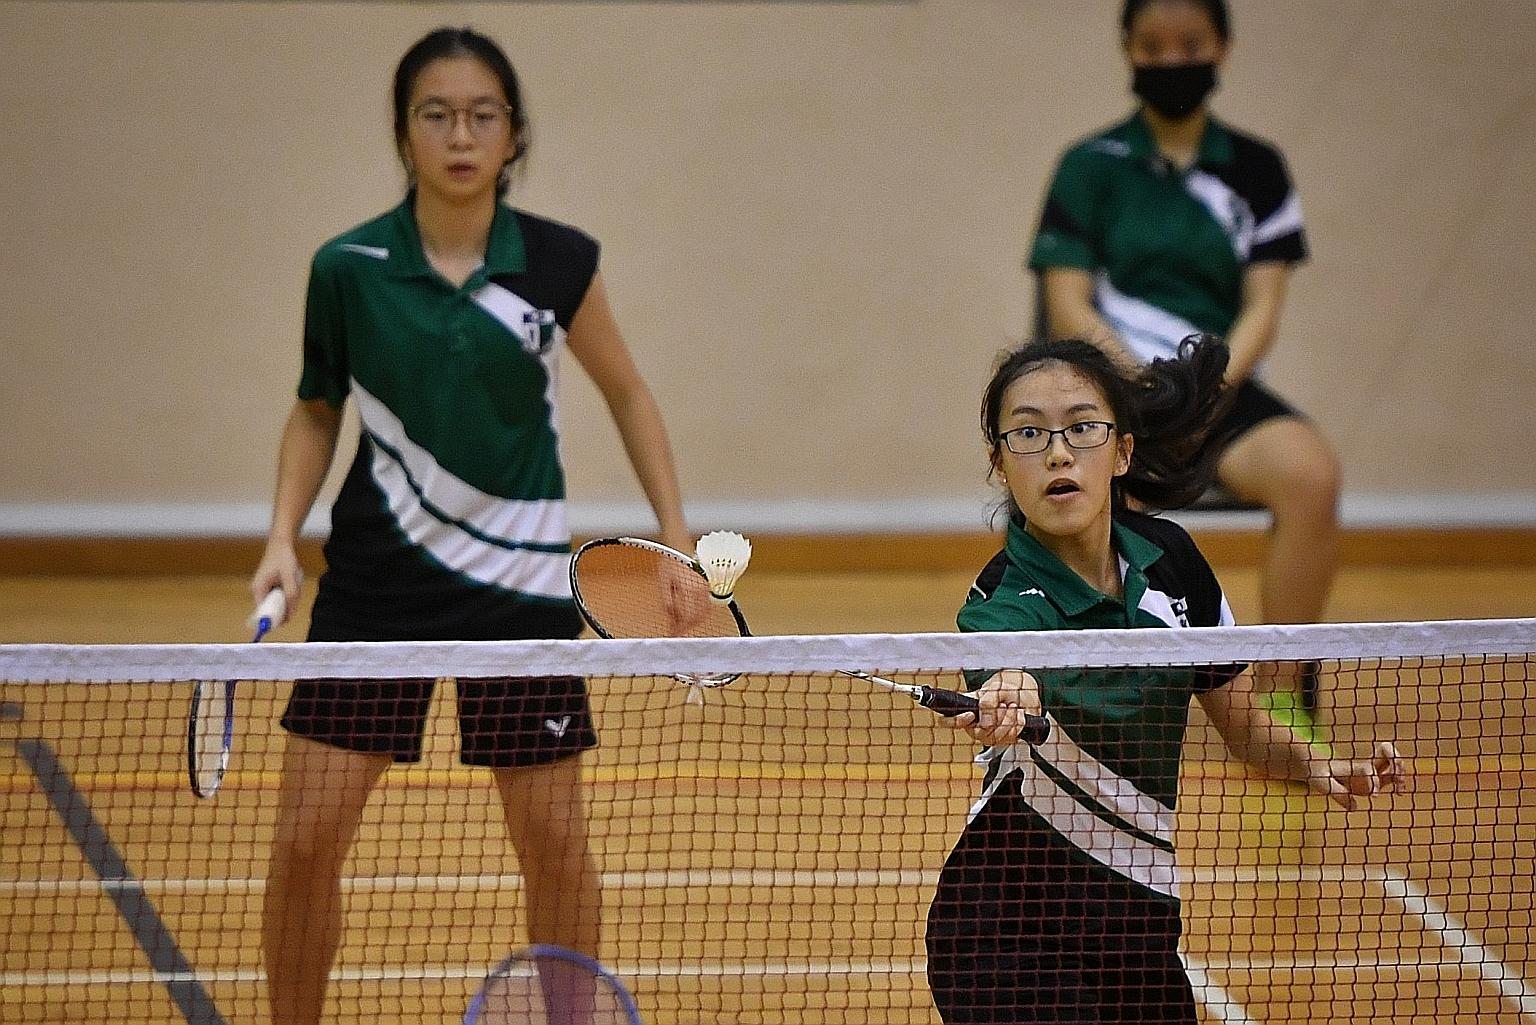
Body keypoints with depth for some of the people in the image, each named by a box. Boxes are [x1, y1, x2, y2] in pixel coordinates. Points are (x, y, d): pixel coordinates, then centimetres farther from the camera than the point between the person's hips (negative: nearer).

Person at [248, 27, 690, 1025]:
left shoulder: (558, 263, -6)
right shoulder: (349, 267, -6)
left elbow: (626, 391, 9)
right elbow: (317, 411, 9)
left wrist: (677, 533, 4)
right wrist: (284, 538, -4)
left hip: (520, 580, 0)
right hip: (377, 576, 0)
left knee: (555, 839, 3)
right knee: (308, 836, -4)